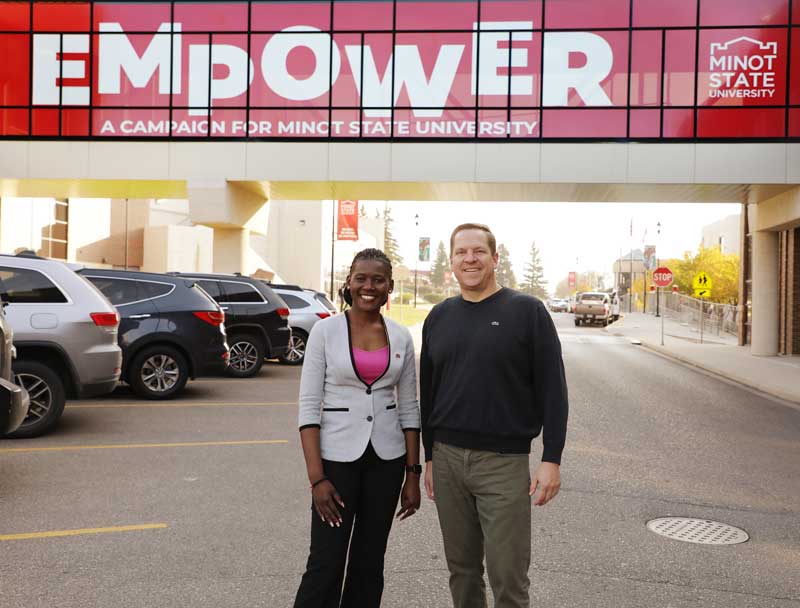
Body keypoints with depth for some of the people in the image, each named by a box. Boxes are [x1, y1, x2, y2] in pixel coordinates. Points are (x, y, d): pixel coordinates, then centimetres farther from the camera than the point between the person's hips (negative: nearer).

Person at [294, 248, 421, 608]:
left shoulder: (401, 337, 3)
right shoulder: (325, 330, -6)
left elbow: (408, 408, 7)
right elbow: (309, 406, -8)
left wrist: (413, 473, 4)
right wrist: (316, 478, -14)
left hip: (386, 459, 3)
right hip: (337, 456, -3)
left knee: (369, 562, 12)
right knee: (326, 564, -2)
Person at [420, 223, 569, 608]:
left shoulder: (526, 311, -3)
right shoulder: (439, 317, 10)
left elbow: (552, 389, -5)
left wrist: (552, 459, -9)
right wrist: (429, 456, 14)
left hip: (504, 462, -4)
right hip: (447, 459, 4)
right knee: (461, 570, 13)